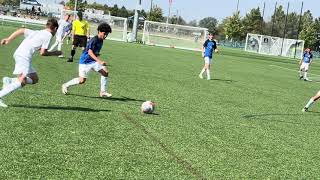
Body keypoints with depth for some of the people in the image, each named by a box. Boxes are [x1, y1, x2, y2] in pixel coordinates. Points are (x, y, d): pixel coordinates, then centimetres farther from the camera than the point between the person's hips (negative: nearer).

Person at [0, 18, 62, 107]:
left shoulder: (37, 32, 23)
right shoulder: (48, 35, 0)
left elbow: (21, 30, 15)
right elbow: (42, 53, -5)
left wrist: (8, 39, 13)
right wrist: (55, 53, 9)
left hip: (19, 53, 9)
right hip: (24, 56, -9)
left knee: (34, 79, 13)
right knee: (22, 81, -14)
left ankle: (9, 81, 7)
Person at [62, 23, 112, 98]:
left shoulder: (101, 41, 5)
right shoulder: (94, 40, -21)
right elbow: (90, 52, -30)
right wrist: (99, 61, -39)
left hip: (93, 61, 8)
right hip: (85, 61, -8)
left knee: (105, 72, -8)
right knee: (82, 80, -7)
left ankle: (103, 92, 0)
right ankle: (66, 85, 17)